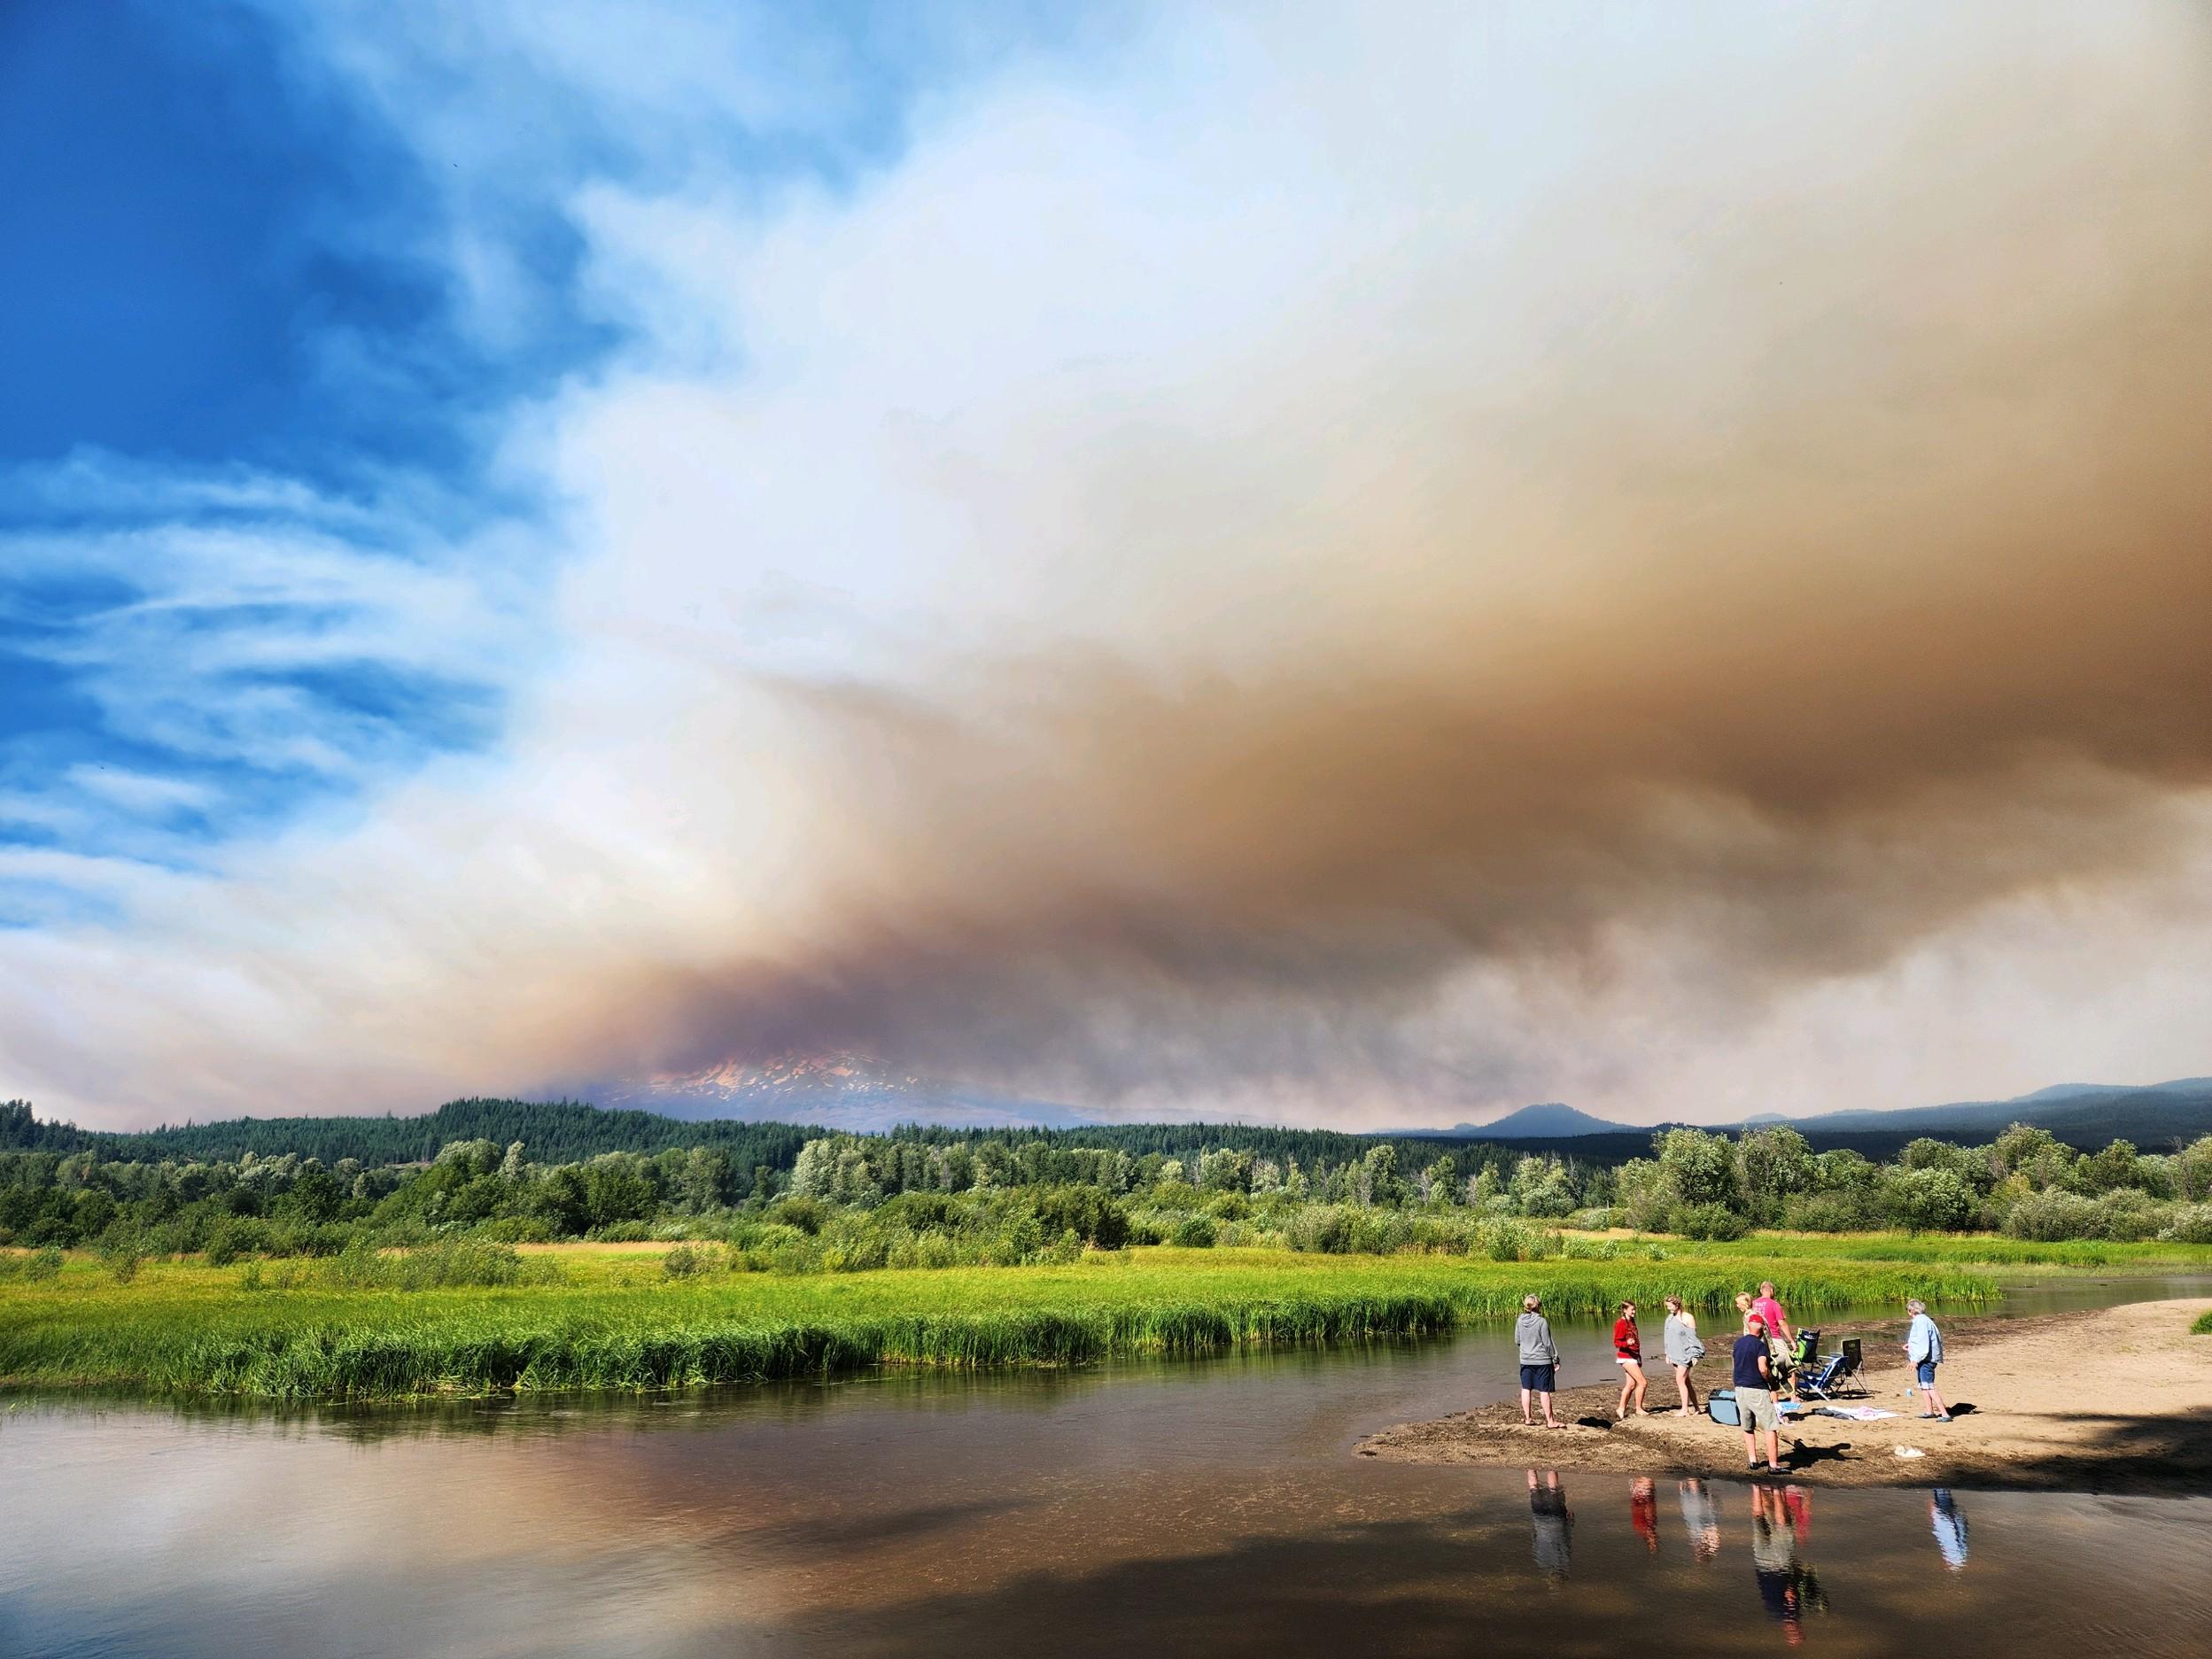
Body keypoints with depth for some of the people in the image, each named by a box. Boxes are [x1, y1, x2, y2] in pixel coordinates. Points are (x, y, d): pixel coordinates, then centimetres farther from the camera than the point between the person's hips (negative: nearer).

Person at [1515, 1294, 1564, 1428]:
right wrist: (1555, 1360, -1)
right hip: (1542, 1360, -4)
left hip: (1525, 1360, 4)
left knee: (1526, 1389, 12)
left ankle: (1527, 1418, 17)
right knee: (1545, 1391, 2)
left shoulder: (1520, 1320, -1)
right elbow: (1548, 1343, -11)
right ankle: (1550, 1421, 9)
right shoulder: (1542, 1321, -15)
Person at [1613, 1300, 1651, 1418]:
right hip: (1626, 1356, -9)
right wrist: (1627, 1343, -39)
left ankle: (1621, 1409, 14)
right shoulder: (1621, 1323, -14)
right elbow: (1617, 1342, -18)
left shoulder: (1631, 1322, 13)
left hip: (1634, 1356, 9)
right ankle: (1639, 1409, 3)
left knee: (1631, 1384, 9)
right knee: (1643, 1382, -9)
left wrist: (1639, 1357, 21)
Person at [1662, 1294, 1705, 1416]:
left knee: (1680, 1380, -11)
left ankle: (1684, 1409, -5)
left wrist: (1694, 1355, -12)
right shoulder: (1669, 1318, 10)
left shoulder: (1688, 1318, -10)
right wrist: (1668, 1353, 16)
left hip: (1685, 1354, -7)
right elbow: (1668, 1337, 16)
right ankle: (1695, 1407, 17)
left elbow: (1692, 1337, -10)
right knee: (1686, 1382, 9)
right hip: (1675, 1354, 7)